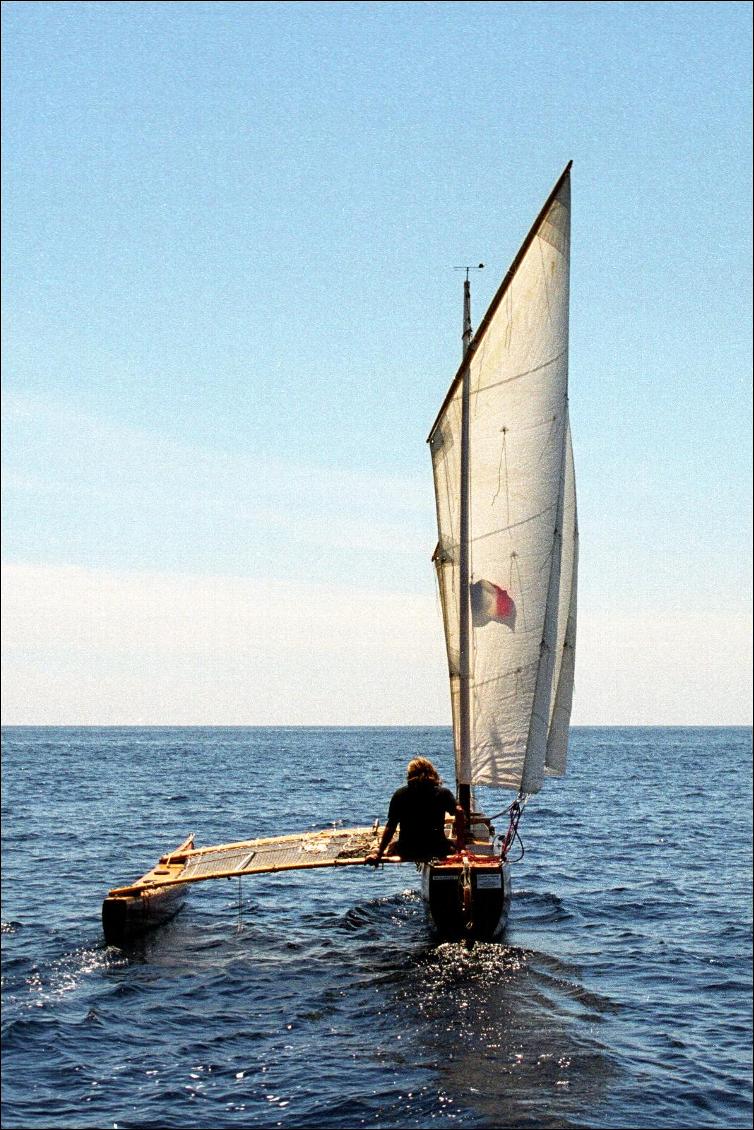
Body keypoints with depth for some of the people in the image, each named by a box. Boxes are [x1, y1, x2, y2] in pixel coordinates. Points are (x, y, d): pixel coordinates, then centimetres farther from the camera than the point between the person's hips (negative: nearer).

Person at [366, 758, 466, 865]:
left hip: (407, 852, 2)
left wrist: (379, 853, 0)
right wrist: (460, 839, -7)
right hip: (437, 850, -2)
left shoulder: (400, 794, -2)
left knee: (391, 846, 34)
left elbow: (390, 826, -4)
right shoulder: (443, 793, -1)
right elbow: (459, 812, -17)